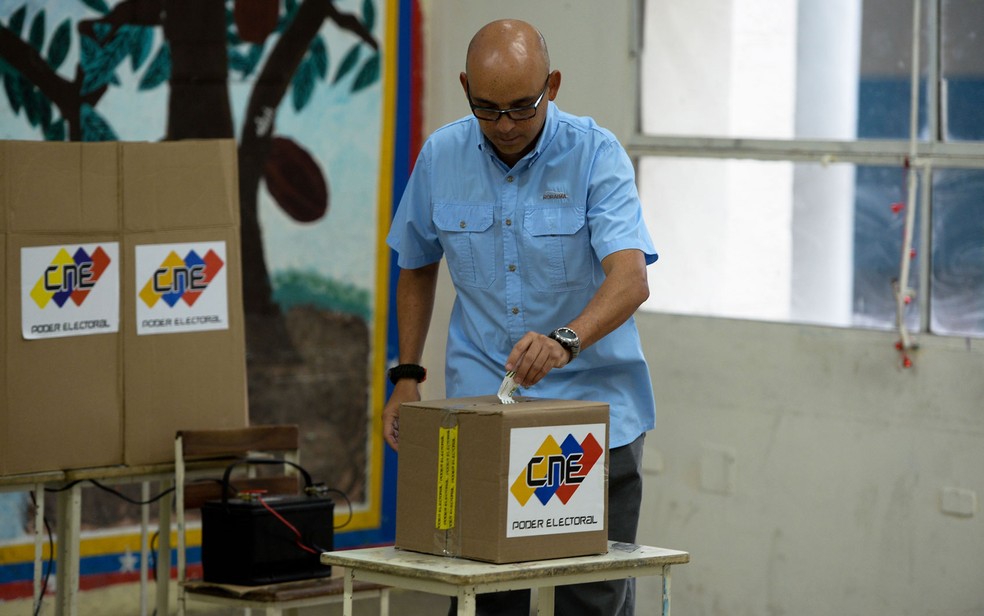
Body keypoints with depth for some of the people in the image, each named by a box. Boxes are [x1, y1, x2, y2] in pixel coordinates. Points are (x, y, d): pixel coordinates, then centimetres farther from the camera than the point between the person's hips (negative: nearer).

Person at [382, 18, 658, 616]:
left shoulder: (596, 153, -12)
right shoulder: (441, 156, 0)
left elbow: (630, 277, -26)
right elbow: (417, 266, 17)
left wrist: (565, 340, -43)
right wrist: (406, 376, 11)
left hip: (592, 405, -3)